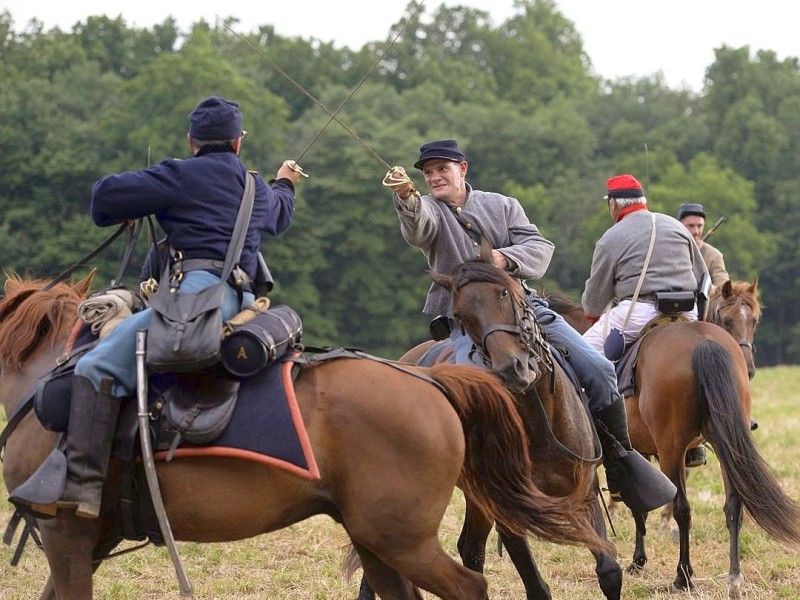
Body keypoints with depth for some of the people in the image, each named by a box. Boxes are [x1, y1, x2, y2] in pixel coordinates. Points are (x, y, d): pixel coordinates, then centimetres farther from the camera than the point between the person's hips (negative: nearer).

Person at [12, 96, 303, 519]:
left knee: (97, 368, -17)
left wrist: (116, 215, 23)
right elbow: (280, 216, 51)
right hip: (245, 299, 8)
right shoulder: (257, 189, 26)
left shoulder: (181, 176, 5)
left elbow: (107, 195, -1)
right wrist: (284, 185, 73)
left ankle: (81, 485, -33)